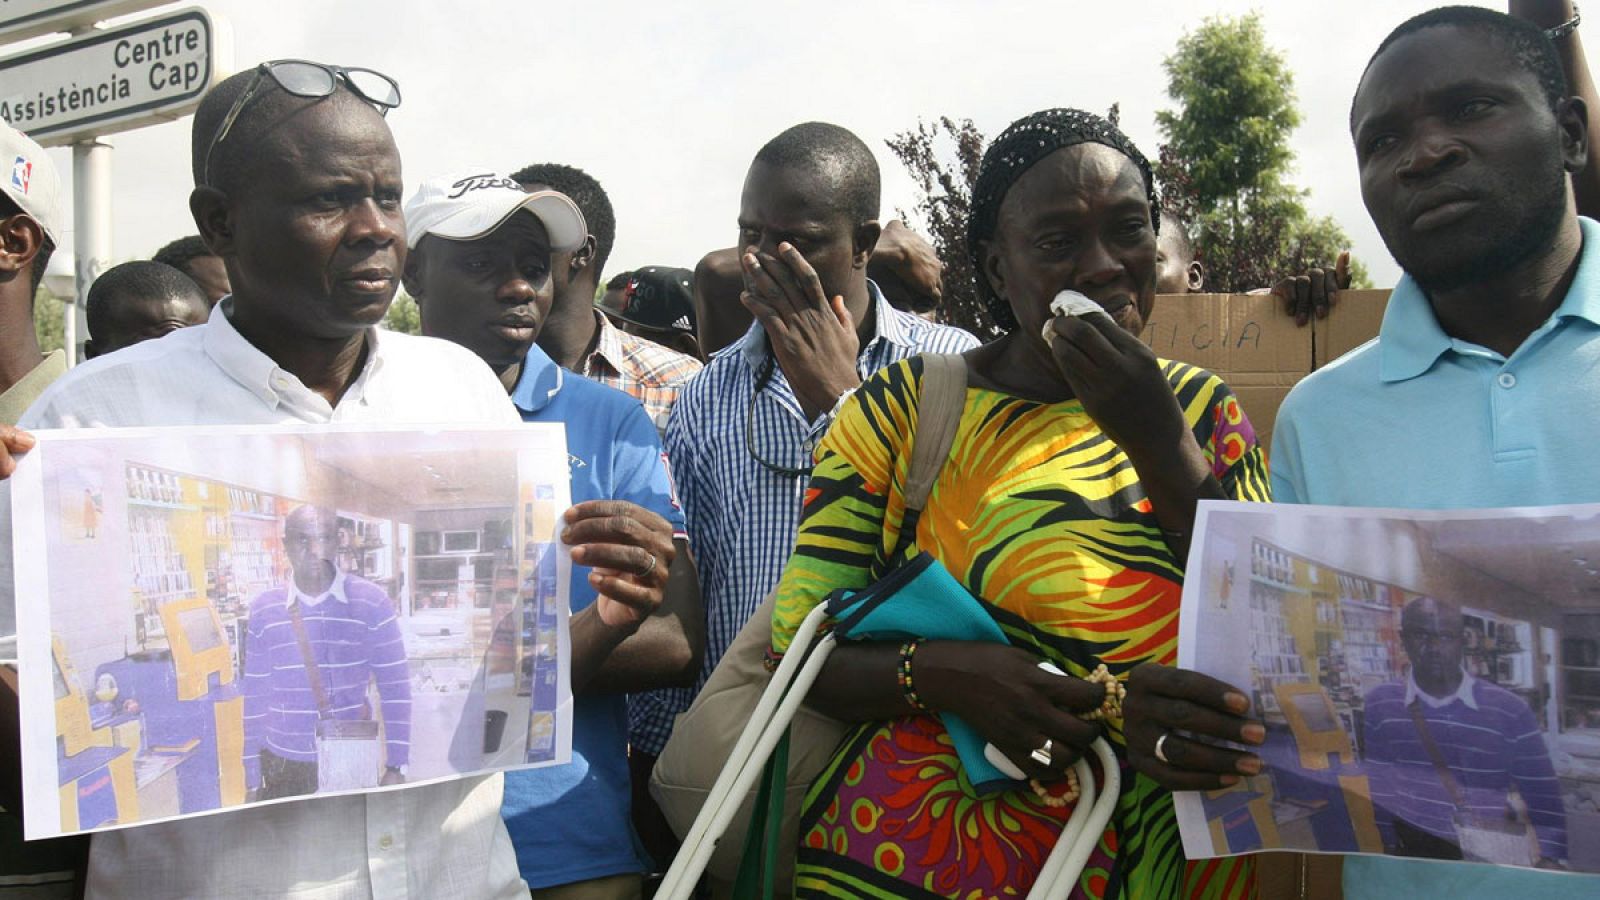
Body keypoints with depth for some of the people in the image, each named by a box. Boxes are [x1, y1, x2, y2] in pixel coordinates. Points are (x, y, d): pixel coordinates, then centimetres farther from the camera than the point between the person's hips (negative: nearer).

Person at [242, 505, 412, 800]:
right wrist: (252, 772, 9)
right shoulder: (263, 609, 1)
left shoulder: (371, 602, -6)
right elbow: (256, 695, 7)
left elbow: (394, 687, -4)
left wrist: (396, 765, -6)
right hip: (281, 764, 2)